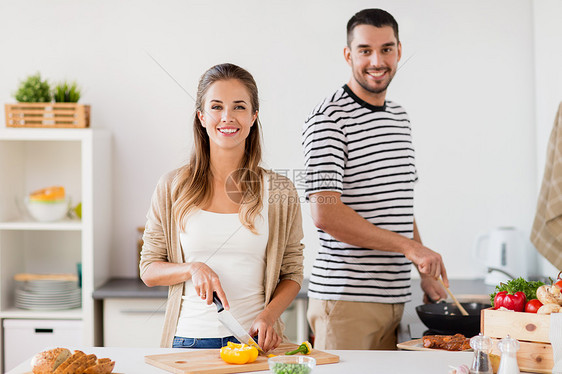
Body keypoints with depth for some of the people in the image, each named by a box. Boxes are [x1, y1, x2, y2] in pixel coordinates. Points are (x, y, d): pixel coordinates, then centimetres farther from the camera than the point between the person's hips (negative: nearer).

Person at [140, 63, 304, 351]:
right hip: (190, 337, 1)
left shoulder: (279, 191, 2)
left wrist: (269, 316, -10)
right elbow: (149, 270, 7)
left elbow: (292, 274, 7)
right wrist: (192, 269, -12)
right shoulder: (173, 187, 3)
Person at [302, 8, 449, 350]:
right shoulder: (329, 118, -10)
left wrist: (427, 272, 14)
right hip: (345, 297, -7)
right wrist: (408, 246, -20)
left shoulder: (400, 118, 15)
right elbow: (325, 213, -20)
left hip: (396, 297, 7)